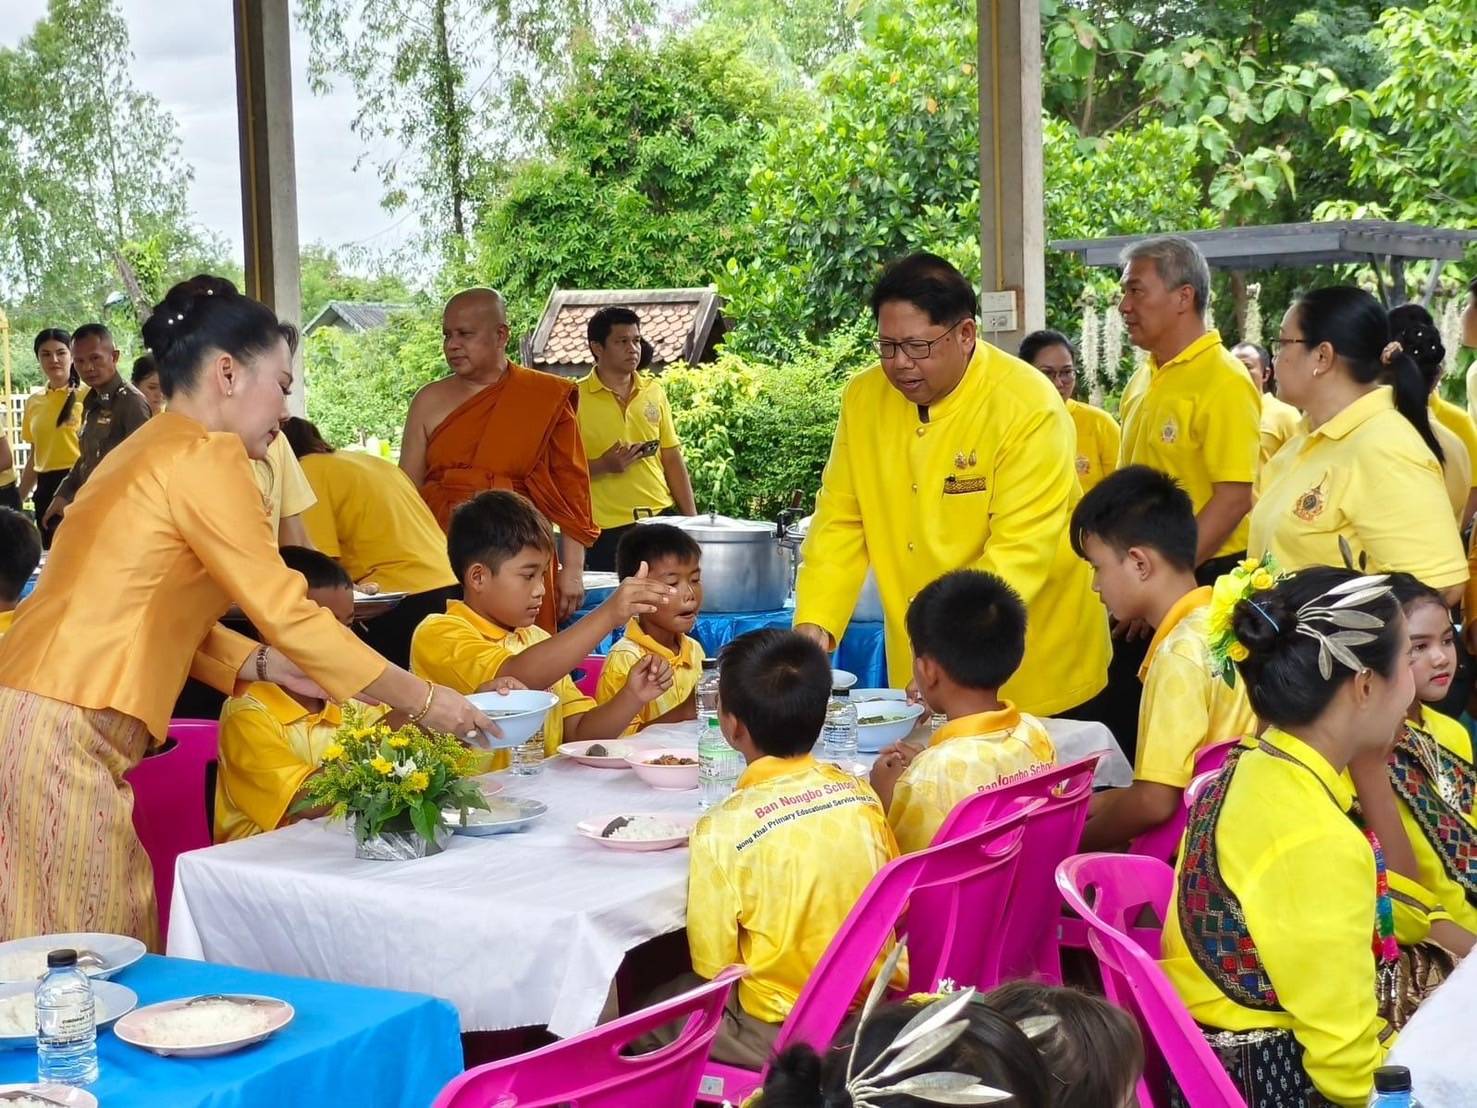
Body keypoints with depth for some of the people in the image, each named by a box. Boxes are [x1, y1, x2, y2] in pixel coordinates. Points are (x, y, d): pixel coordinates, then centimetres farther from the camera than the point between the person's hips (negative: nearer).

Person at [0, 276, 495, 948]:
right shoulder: (204, 456, -10)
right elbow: (289, 614, -12)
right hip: (59, 738, -9)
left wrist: (261, 664, 7)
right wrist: (423, 702, -5)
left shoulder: (147, 451, 19)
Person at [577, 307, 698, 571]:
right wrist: (603, 465, -18)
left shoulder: (654, 391, 10)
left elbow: (672, 459, 13)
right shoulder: (577, 398, -4)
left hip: (662, 519, 4)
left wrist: (691, 519, 9)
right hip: (608, 529, -4)